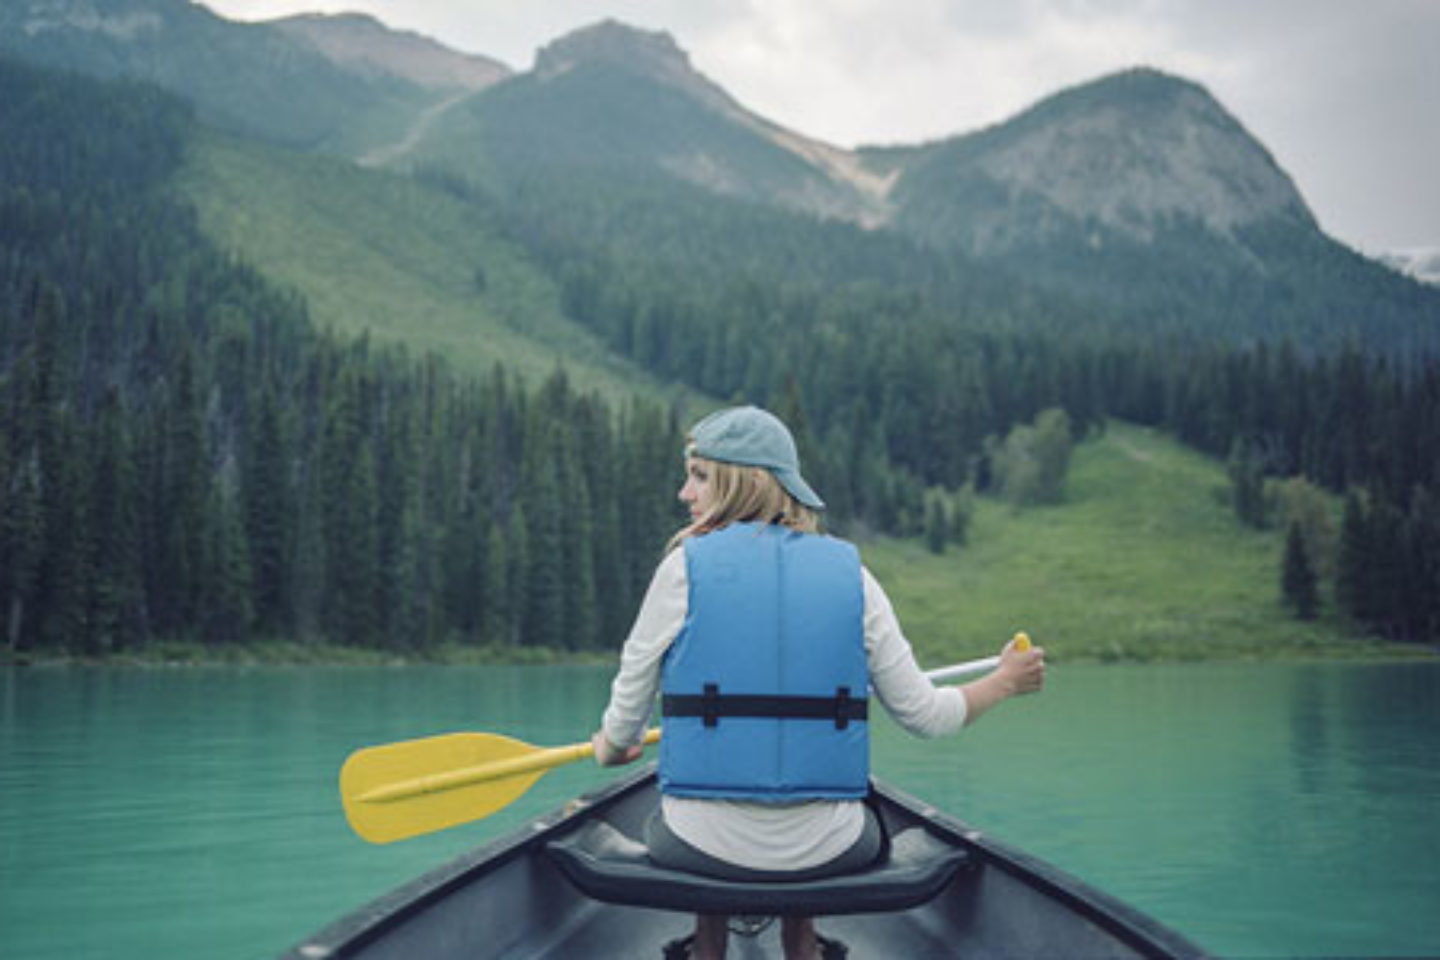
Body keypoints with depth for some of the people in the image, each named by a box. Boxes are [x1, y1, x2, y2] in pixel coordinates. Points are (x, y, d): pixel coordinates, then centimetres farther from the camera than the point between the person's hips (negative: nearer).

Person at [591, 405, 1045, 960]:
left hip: (706, 849, -1)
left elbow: (628, 711, 0)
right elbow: (924, 714, 3)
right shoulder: (850, 573, -1)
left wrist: (610, 749, 24)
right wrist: (1005, 682, 22)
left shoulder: (685, 566, -7)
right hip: (826, 852, 2)